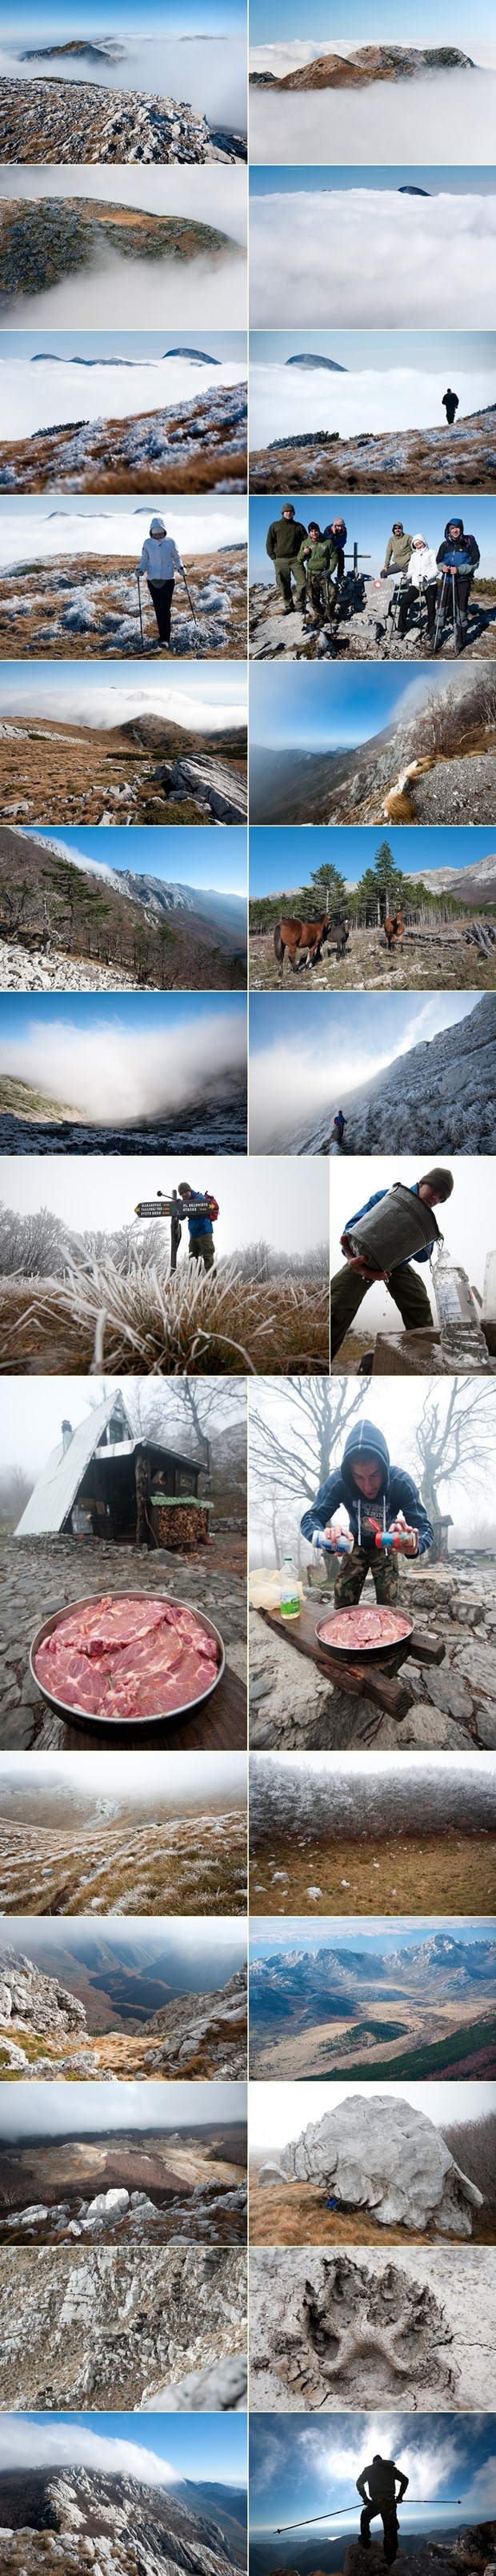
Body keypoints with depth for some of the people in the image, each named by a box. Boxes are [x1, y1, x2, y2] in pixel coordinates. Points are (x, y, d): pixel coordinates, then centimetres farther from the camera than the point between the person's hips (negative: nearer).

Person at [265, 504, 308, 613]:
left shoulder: (299, 526, 11)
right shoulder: (275, 526, 8)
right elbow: (269, 543, 7)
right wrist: (274, 557, -1)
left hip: (296, 559, 0)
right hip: (280, 560, 0)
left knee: (303, 582, -11)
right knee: (284, 585, 1)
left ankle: (299, 604, 2)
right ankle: (288, 606, 11)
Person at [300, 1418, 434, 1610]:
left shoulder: (401, 1482, -33)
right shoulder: (339, 1481, -32)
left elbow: (424, 1528, -36)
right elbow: (310, 1519, -33)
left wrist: (414, 1545, -62)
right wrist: (326, 1536, -58)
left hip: (386, 1548, -1)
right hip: (356, 1546, 1)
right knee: (343, 1608, -2)